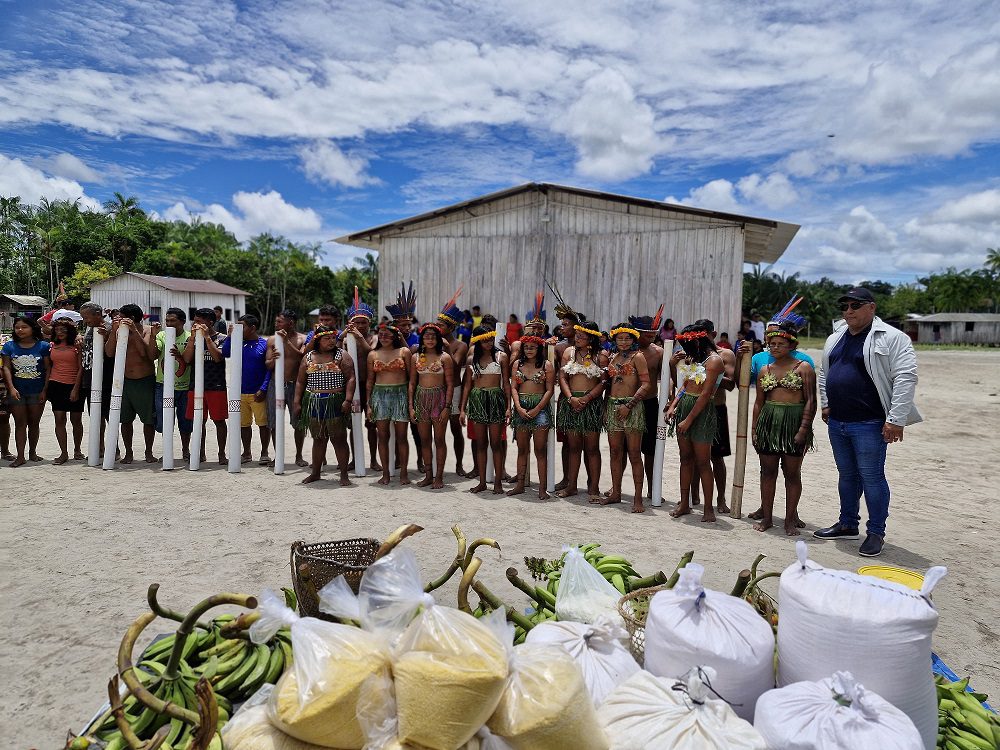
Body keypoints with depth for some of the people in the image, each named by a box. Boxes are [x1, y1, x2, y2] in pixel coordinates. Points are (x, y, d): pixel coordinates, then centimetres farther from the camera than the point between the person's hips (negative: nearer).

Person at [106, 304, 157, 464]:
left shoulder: (146, 333, -5)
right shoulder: (119, 333, 6)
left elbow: (145, 353, -20)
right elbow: (109, 353, -5)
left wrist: (134, 331, -22)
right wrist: (114, 330, -12)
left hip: (145, 381, -3)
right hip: (125, 381, 4)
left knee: (148, 419, 4)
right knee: (125, 419, 7)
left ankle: (149, 452, 17)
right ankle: (128, 452, 19)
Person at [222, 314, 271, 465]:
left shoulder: (264, 344, -5)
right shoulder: (239, 343, 7)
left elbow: (270, 369, -7)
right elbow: (225, 353, -4)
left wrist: (263, 389, -13)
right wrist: (230, 336, -9)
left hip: (258, 393, -4)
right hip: (241, 391, 5)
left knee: (263, 423, 1)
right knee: (244, 424, 12)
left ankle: (264, 453, 14)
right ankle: (246, 453, 24)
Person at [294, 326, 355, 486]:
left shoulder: (342, 355, 0)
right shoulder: (308, 357, 10)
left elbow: (350, 378, -6)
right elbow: (300, 382, 12)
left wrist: (348, 400, -16)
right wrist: (296, 402, 5)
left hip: (335, 403, -3)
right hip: (313, 403, 3)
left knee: (339, 439, -1)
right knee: (318, 439, 11)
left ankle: (344, 474, 5)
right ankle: (316, 473, 22)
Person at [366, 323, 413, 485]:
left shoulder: (404, 351, 2)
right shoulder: (373, 354, 9)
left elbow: (411, 376, 1)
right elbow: (370, 380, 11)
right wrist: (368, 404, 6)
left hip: (400, 394, -2)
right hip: (379, 395, 2)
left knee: (401, 436, 1)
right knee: (383, 436, 5)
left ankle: (403, 473, 10)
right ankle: (385, 473, 13)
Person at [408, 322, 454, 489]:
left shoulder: (445, 358, -2)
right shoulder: (417, 357, 7)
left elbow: (450, 384, -4)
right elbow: (412, 383, 9)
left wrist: (447, 407, -11)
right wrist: (411, 406, 2)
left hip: (439, 398, -4)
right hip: (421, 399, 4)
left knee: (439, 440, 1)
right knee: (424, 440, 9)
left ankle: (439, 476, 10)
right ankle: (428, 475, 19)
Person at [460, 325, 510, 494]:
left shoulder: (501, 357, 3)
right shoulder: (472, 359, 10)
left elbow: (506, 383, 2)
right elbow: (468, 385, 11)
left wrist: (508, 407, -6)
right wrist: (462, 409, 6)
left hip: (496, 399, -3)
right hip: (476, 400, 3)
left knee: (496, 443, -1)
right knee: (480, 443, 7)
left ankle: (498, 482, 6)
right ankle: (482, 482, 14)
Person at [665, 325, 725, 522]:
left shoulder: (714, 360, -12)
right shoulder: (693, 358, 14)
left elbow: (705, 394, -17)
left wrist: (688, 420, -16)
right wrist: (673, 406, 3)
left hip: (702, 411, -8)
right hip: (683, 405, 8)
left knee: (702, 461, -3)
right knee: (685, 457, 10)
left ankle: (708, 508, 6)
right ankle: (684, 503, 18)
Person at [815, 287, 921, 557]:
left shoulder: (891, 338, -10)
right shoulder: (835, 339, 13)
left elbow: (906, 377, -16)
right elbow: (824, 373, 25)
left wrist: (896, 419, -19)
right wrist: (825, 404, 15)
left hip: (869, 424, -7)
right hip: (837, 423, 7)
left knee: (871, 477, 0)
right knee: (847, 475, 16)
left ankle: (876, 533, 14)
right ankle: (847, 525, 29)